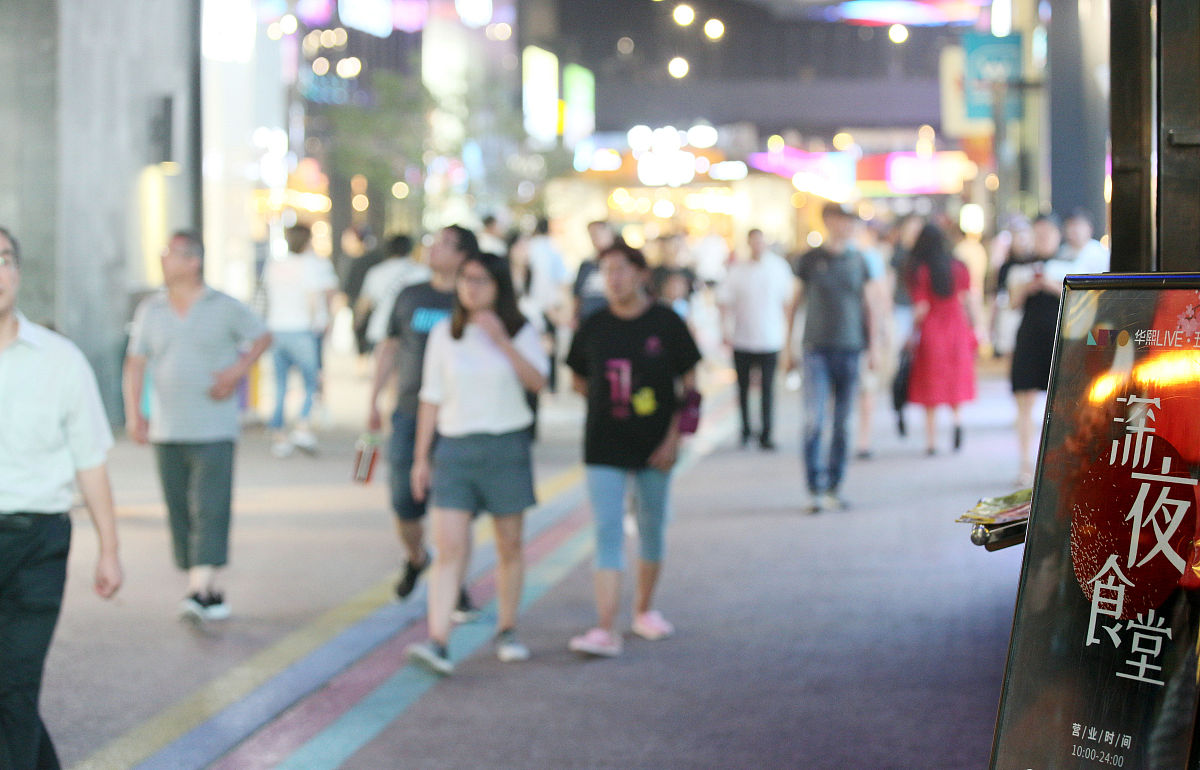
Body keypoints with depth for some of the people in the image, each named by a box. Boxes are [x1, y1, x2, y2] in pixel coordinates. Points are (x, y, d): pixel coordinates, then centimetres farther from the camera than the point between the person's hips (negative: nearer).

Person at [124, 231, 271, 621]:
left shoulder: (225, 308, -1)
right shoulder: (149, 310, 8)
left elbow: (262, 336, 10)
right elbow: (136, 362, 8)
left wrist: (237, 370, -5)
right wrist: (133, 413, -3)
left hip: (214, 430, -4)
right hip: (167, 431, 4)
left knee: (210, 509, -12)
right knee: (180, 512, 5)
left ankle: (200, 589, -17)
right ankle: (211, 592, 14)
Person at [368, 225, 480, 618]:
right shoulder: (410, 296, 9)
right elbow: (389, 348, 18)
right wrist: (374, 400, 15)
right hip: (409, 414, 3)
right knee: (405, 502, 5)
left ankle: (455, 588, 10)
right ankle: (415, 558, 35)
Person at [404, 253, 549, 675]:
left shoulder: (521, 331, 3)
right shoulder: (444, 334, 7)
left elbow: (537, 380, -13)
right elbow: (431, 397, 9)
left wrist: (502, 340, -19)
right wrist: (421, 457, 7)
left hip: (506, 446, 0)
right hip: (454, 446, 0)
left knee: (510, 546, 9)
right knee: (449, 548, -10)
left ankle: (507, 630, 26)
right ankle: (437, 642, -17)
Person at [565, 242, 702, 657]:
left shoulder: (666, 323, -3)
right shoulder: (594, 327, 1)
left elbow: (689, 384, 0)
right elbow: (579, 381, 15)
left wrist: (674, 436, -7)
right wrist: (611, 403, 2)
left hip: (654, 448, 0)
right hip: (604, 448, 0)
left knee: (652, 530, 12)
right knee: (608, 532, -8)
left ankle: (644, 609, 33)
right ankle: (606, 630, -14)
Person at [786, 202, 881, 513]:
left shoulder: (857, 260, 8)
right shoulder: (810, 259, 2)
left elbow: (868, 306, 13)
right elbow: (795, 303, 7)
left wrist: (874, 346, 7)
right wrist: (788, 345, 6)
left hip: (849, 348, 2)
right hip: (816, 348, -2)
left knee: (842, 423, 5)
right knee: (813, 420, -11)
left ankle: (834, 488, 14)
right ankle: (814, 489, -4)